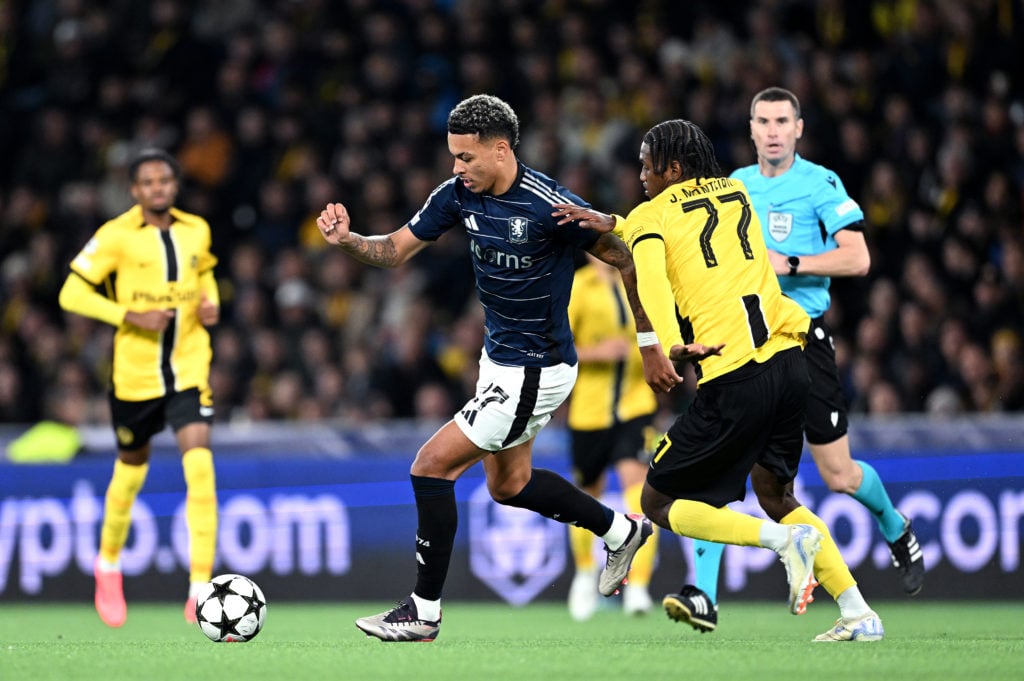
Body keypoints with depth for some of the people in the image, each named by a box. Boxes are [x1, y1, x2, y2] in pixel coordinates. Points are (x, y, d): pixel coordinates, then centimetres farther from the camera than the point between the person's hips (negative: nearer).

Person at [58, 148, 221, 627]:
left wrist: (210, 302, 3)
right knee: (131, 471, 12)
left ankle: (200, 592, -18)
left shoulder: (196, 230, 4)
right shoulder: (116, 236, -9)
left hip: (189, 371, 2)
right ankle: (109, 563, 42)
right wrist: (131, 316, -19)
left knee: (200, 467, -16)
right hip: (135, 373, -2)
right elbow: (71, 294, -9)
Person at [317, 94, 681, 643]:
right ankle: (620, 531, 42)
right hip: (498, 357, 9)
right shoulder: (459, 195, -5)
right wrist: (347, 240, -19)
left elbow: (628, 261, -16)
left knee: (431, 467, -10)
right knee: (508, 485, 23)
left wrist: (651, 349, -11)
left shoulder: (551, 206, -25)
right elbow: (395, 250, 2)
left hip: (534, 371, -9)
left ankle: (423, 612, 0)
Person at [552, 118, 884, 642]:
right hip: (789, 362, 7)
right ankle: (858, 614, 13)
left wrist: (670, 345, -31)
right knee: (774, 494, 24)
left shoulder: (652, 215, 3)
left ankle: (785, 539, -13)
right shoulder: (736, 192, 20)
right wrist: (612, 223, 28)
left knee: (659, 502, 6)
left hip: (734, 378, -7)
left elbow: (651, 279, -17)